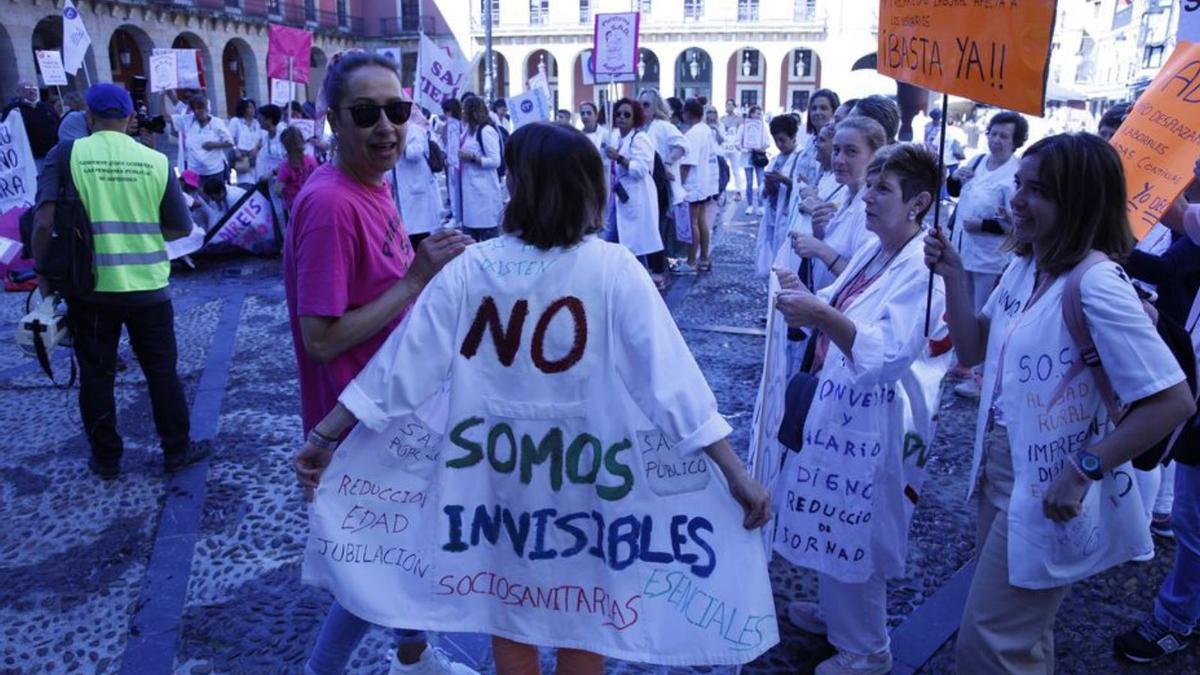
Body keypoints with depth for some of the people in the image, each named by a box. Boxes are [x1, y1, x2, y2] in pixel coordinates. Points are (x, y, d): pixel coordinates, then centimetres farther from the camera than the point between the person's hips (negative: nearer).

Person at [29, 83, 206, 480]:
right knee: (162, 371, 14)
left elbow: (44, 222, -14)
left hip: (89, 288, 0)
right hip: (148, 288, 1)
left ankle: (106, 459, 26)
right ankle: (176, 451, 24)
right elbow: (182, 228, 2)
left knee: (96, 376, 14)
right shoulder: (156, 161, -3)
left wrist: (44, 273, -1)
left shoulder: (66, 155, -6)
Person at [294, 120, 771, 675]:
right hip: (587, 477, -1)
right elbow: (669, 374, -21)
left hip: (499, 477, 1)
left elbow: (404, 364, -11)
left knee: (509, 612, 24)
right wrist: (735, 473, -18)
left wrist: (322, 437, -2)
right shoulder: (612, 269, -15)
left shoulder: (469, 269, -12)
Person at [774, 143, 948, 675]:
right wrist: (804, 298, -4)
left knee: (857, 530, 6)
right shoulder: (873, 251, 7)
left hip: (875, 421, -8)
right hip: (837, 404, 9)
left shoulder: (923, 268, -20)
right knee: (831, 522, 22)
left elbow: (890, 352, -31)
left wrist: (822, 316, -43)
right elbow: (839, 310, 17)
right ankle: (834, 612, 45)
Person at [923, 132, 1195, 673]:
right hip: (1002, 477, 8)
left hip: (1048, 495, -8)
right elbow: (972, 350, 7)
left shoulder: (1094, 284, -24)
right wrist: (953, 276, -4)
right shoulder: (1024, 266, 2)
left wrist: (1083, 472, -22)